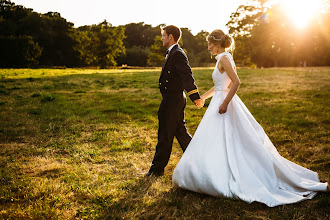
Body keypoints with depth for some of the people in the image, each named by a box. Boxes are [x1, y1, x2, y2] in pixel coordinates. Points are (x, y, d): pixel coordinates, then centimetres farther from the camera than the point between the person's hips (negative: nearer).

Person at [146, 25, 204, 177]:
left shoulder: (177, 54, -16)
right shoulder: (172, 53, 15)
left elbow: (187, 76, -26)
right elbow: (186, 77, 22)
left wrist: (196, 97, -33)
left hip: (172, 100, -10)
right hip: (173, 100, 10)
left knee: (165, 136, -1)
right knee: (180, 132, 16)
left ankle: (157, 168, 10)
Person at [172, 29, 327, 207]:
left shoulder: (223, 58, -14)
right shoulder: (225, 58, 15)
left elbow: (236, 82, -24)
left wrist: (225, 103, -24)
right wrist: (204, 96, 30)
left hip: (223, 103, -10)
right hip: (224, 100, 10)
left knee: (217, 143, -4)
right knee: (238, 142, 14)